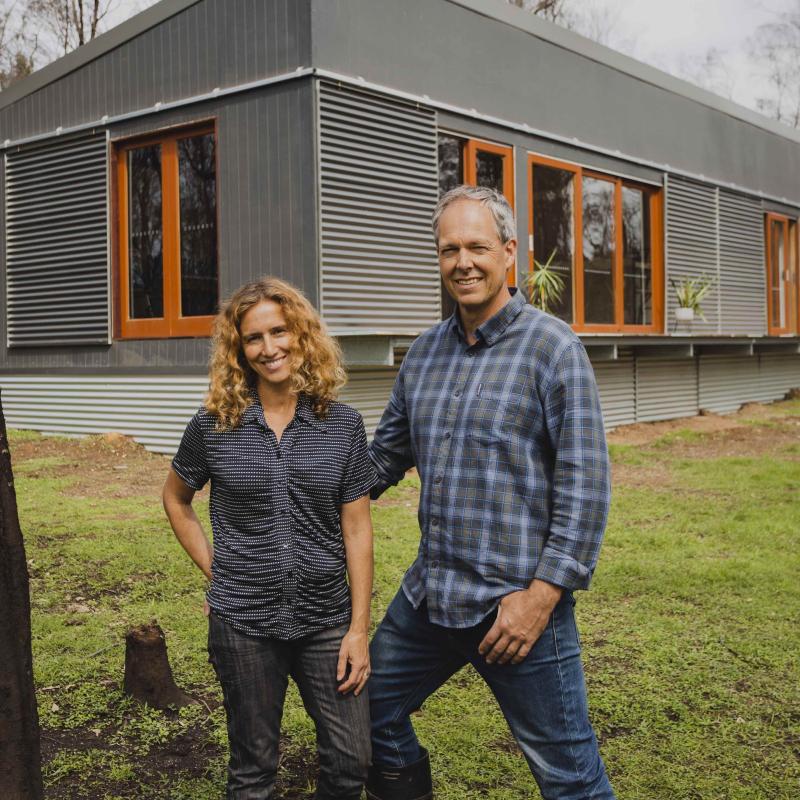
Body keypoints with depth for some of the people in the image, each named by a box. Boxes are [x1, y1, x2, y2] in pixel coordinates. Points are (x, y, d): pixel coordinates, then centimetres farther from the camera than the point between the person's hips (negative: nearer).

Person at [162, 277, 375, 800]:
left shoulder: (344, 425, -3)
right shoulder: (214, 425, -4)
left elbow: (357, 531, -2)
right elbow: (176, 499, 12)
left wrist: (359, 628, -4)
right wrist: (213, 568, 3)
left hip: (326, 620, 1)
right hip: (243, 623, -1)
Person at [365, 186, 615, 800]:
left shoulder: (554, 349, -9)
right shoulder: (425, 352, 10)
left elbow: (586, 486, -13)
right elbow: (387, 453, 20)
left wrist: (542, 594, -18)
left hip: (518, 602, -6)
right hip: (427, 595, 6)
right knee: (371, 713, 19)